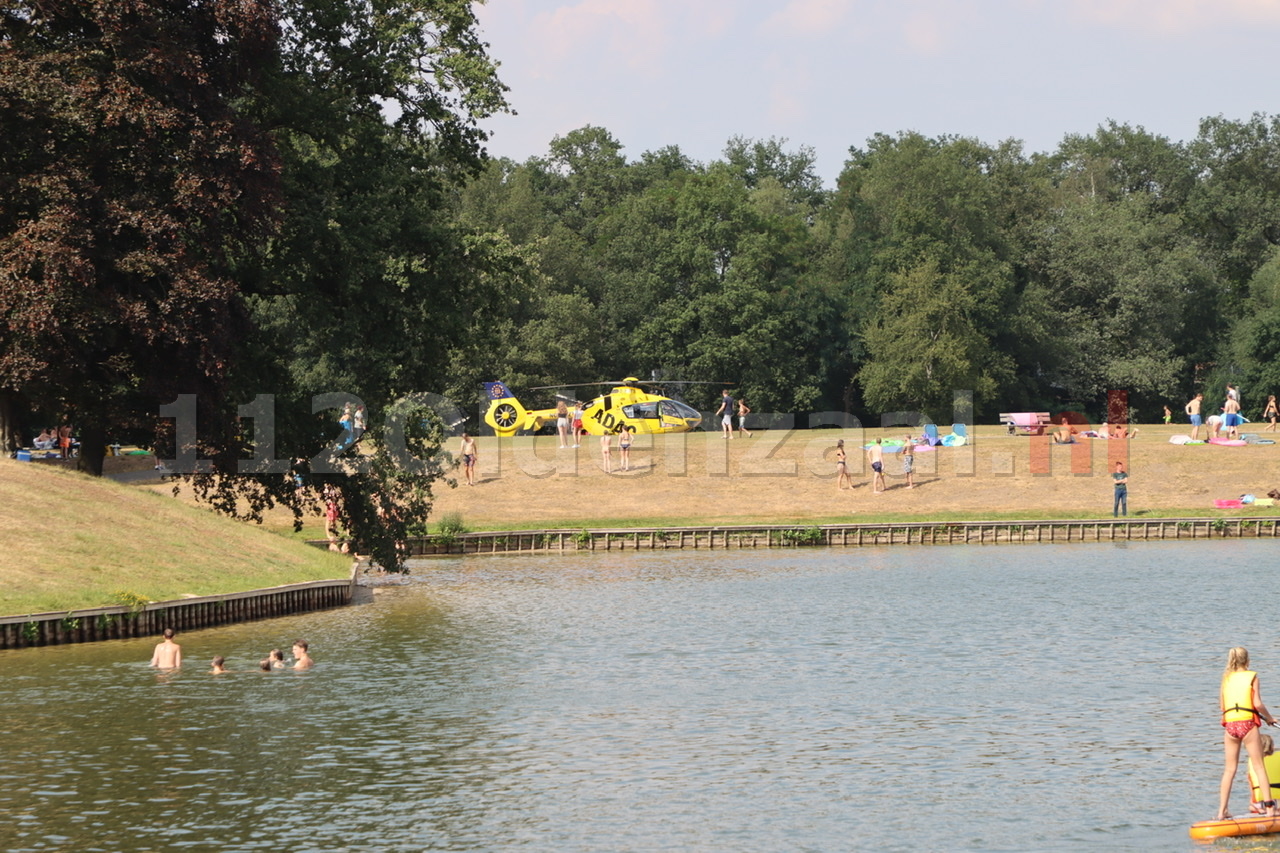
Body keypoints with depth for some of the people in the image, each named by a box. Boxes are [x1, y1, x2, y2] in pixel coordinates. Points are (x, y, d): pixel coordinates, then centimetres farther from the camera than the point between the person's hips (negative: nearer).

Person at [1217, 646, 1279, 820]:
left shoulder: (1226, 678, 11)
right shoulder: (1252, 676, 0)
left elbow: (1221, 706, 11)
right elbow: (1257, 703, -8)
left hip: (1230, 725, 3)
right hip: (1248, 723, -3)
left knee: (1229, 769, 8)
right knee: (1259, 766, 3)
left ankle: (1221, 811, 4)